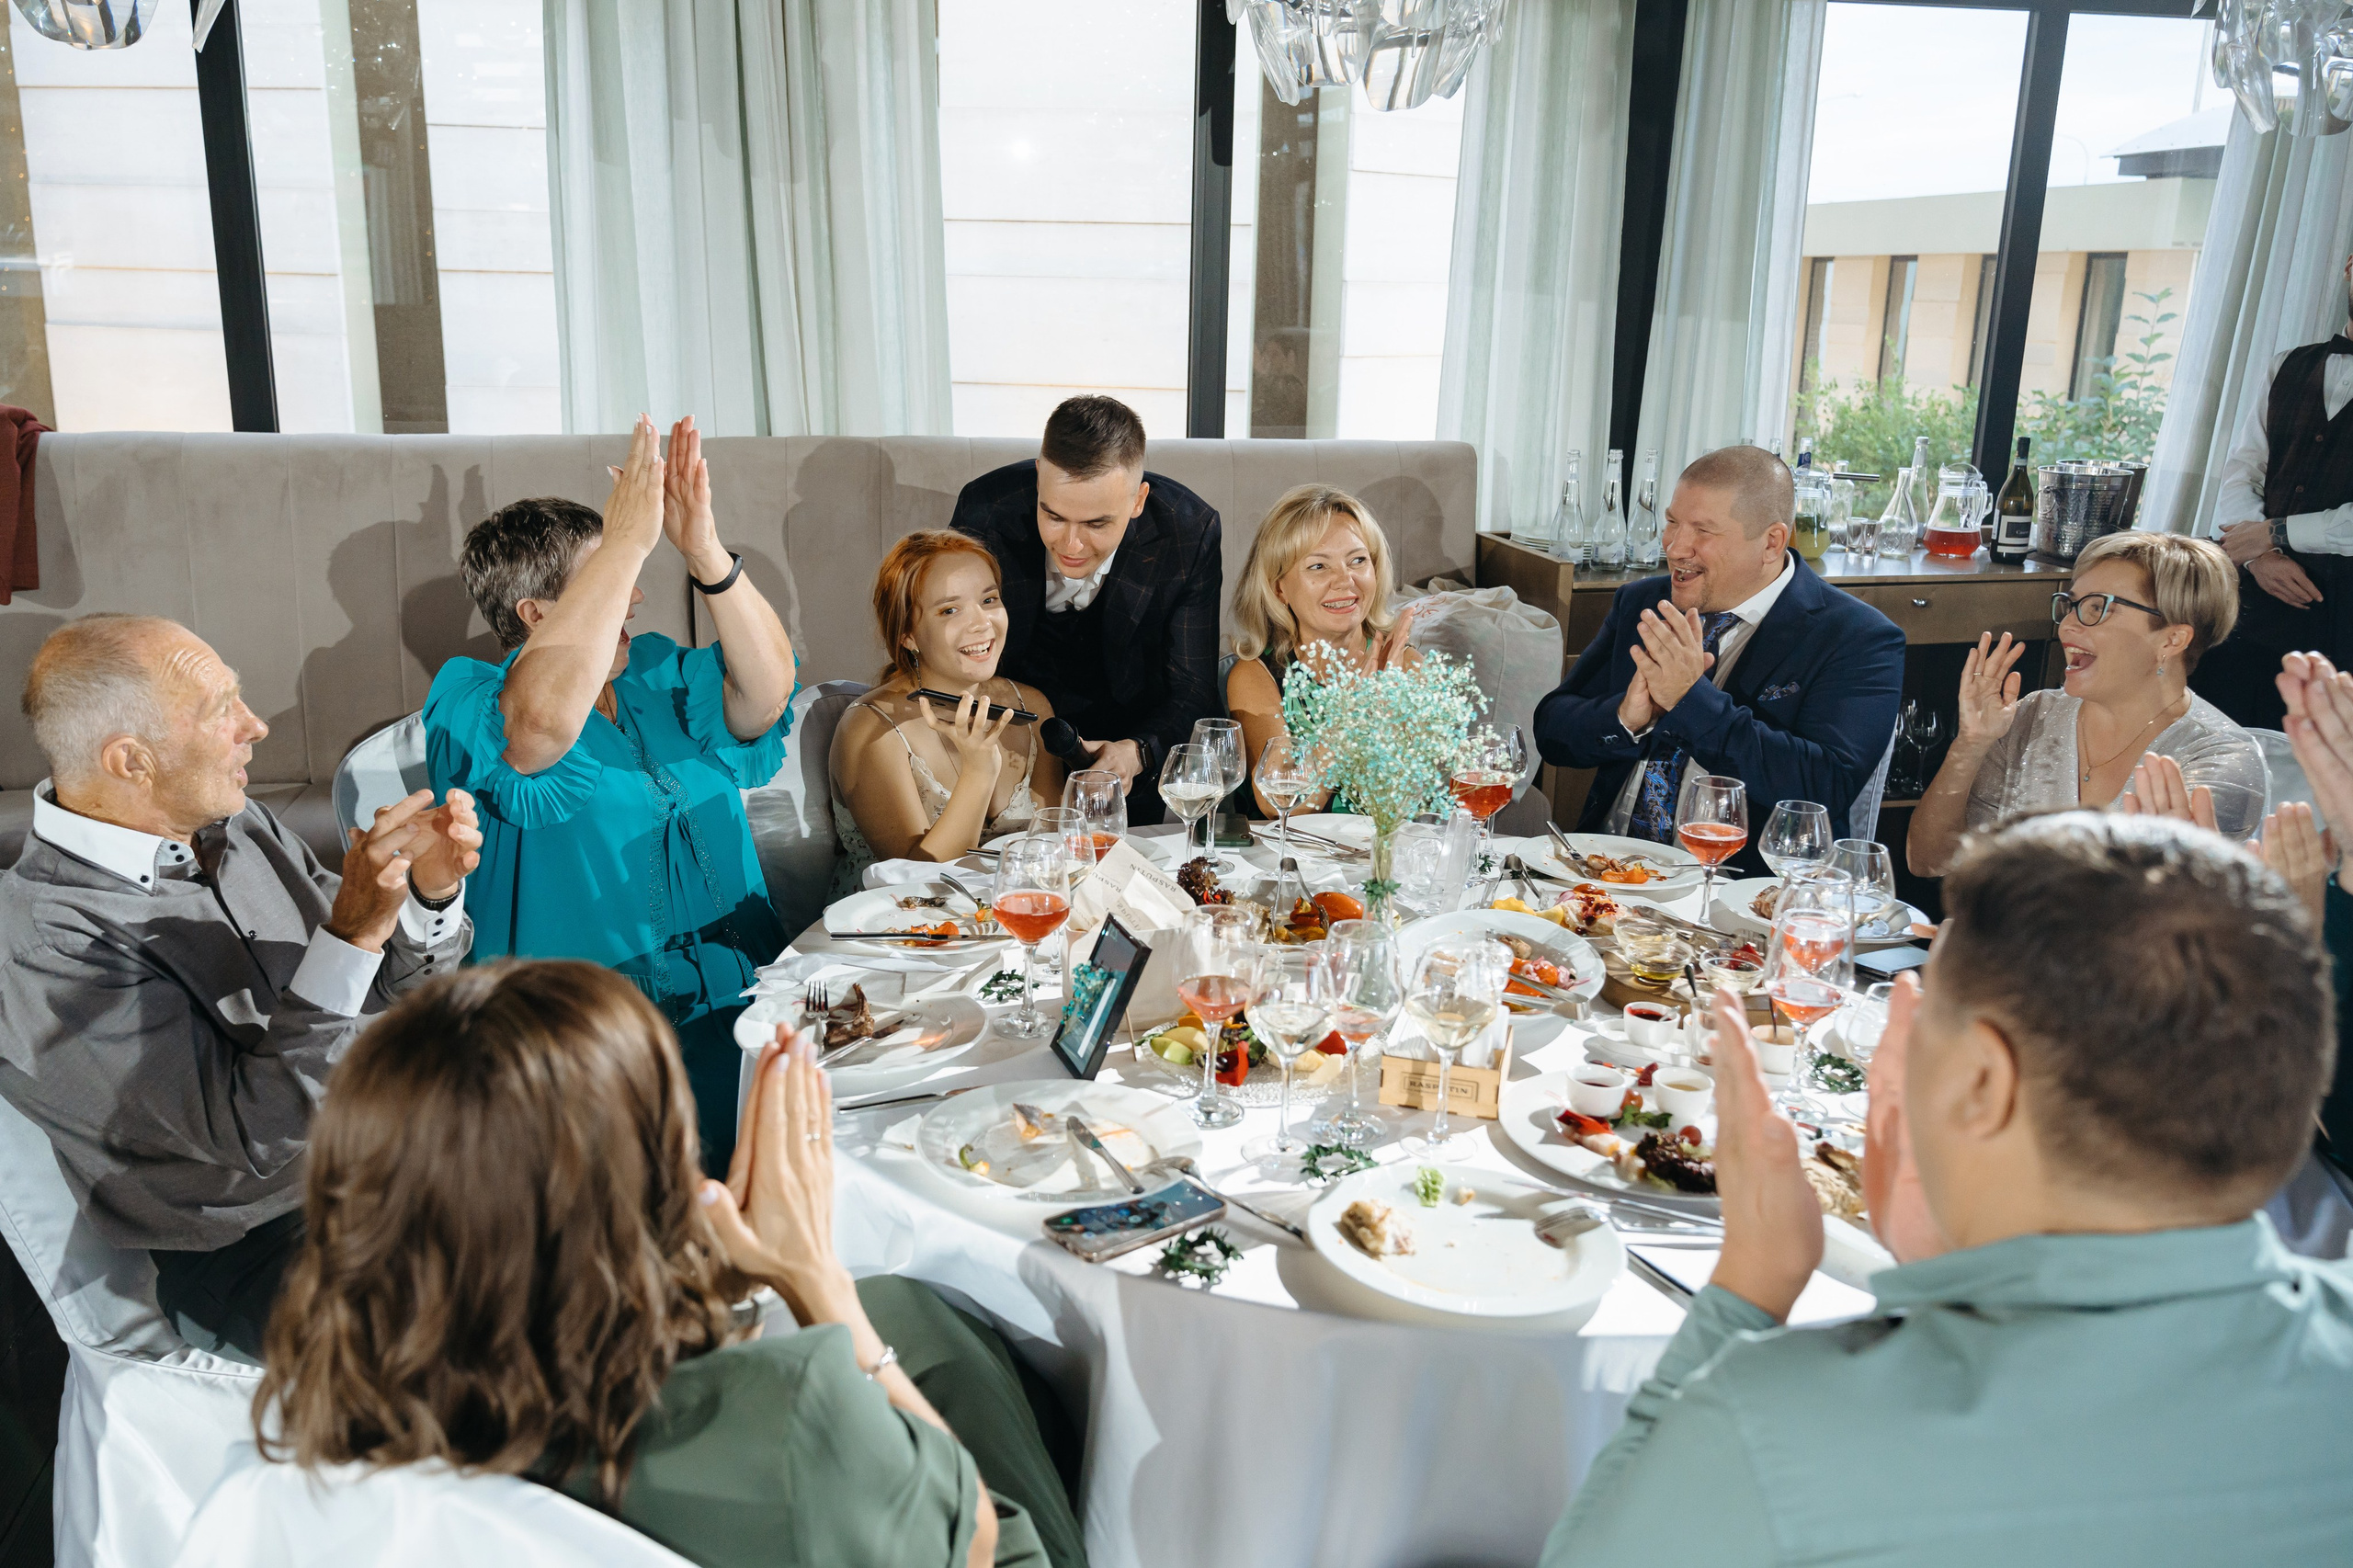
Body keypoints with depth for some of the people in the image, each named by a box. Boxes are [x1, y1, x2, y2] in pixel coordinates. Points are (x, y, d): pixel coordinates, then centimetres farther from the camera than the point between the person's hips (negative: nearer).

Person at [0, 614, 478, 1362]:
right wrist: (353, 933, -34)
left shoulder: (237, 827, 3)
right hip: (254, 1256, -7)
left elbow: (379, 994, 9)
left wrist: (431, 895, -13)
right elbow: (255, 1133, -25)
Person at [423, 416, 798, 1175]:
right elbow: (546, 718, -26)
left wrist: (702, 547, -14)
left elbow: (765, 692, -2)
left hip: (739, 1006, 6)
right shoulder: (465, 703, -2)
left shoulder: (657, 675, 16)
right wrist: (627, 540, -22)